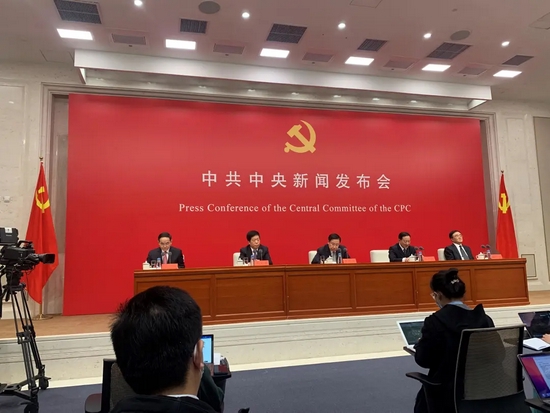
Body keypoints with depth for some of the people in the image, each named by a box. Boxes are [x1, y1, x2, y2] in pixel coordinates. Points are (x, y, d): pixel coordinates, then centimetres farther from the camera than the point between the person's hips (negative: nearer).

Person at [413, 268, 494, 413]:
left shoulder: (435, 322, -19)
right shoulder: (484, 319, -4)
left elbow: (423, 360, -11)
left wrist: (420, 345, 9)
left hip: (446, 395, -5)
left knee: (422, 401, 27)